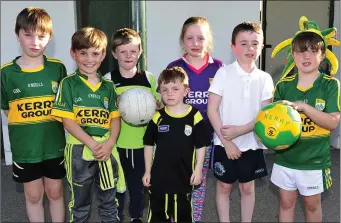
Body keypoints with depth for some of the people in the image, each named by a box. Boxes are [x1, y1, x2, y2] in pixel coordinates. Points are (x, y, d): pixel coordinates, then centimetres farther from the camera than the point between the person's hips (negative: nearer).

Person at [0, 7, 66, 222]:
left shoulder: (58, 68, -6)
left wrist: (51, 124, -7)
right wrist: (28, 124, -9)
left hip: (54, 145, 0)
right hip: (24, 148, 0)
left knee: (55, 192, 15)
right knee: (33, 196, 15)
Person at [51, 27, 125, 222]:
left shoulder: (108, 86, 6)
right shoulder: (68, 84, -5)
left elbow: (115, 117, 3)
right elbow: (68, 120, -11)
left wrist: (109, 143, -13)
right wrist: (92, 144, -18)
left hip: (107, 149, 3)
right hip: (80, 150, -3)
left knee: (109, 199, 16)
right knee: (81, 201, 13)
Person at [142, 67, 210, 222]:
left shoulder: (194, 116, -10)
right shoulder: (158, 117, -7)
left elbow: (201, 146, -2)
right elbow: (149, 145, 3)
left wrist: (198, 169, -4)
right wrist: (147, 171, 3)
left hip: (183, 176, -1)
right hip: (159, 176, 1)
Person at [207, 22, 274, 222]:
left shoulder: (264, 78, -2)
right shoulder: (224, 73, -8)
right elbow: (212, 109, -10)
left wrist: (239, 130, -18)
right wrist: (226, 141, -13)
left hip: (251, 143, 2)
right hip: (224, 143, -1)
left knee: (248, 187, 14)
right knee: (224, 186, 11)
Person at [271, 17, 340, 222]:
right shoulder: (283, 86, -2)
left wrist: (304, 107, -28)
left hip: (314, 160, -2)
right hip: (285, 157, 2)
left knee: (312, 204, 16)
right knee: (286, 202, 15)